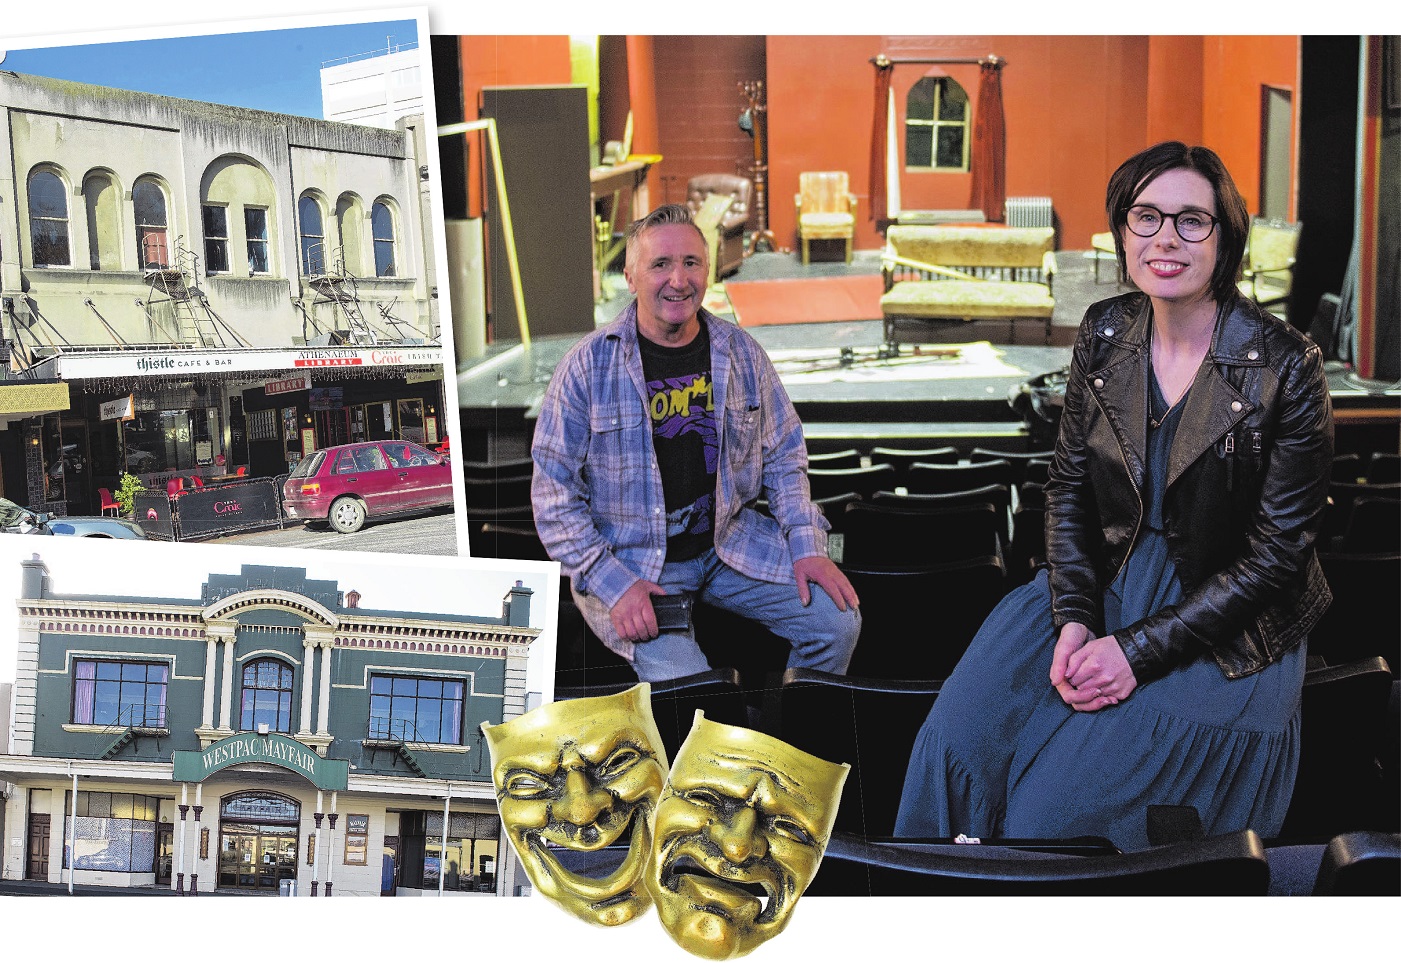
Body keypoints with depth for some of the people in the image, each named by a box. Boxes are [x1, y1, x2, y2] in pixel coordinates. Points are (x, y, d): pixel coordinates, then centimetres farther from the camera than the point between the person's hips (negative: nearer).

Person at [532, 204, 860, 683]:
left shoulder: (742, 353, 2)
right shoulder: (588, 366, -10)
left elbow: (783, 457, 12)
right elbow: (555, 495, -9)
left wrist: (806, 545, -2)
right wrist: (613, 584, -18)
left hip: (729, 540, 4)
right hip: (629, 557, -4)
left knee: (838, 620, -9)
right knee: (682, 681, -26)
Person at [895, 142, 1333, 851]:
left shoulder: (1285, 366, -15)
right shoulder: (1104, 333, 0)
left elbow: (1277, 555, -13)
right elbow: (1068, 484, 5)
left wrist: (1137, 649, -18)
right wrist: (1073, 620, -11)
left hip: (1223, 627, -4)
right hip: (1106, 584, 5)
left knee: (1053, 806, -18)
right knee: (956, 742, -14)